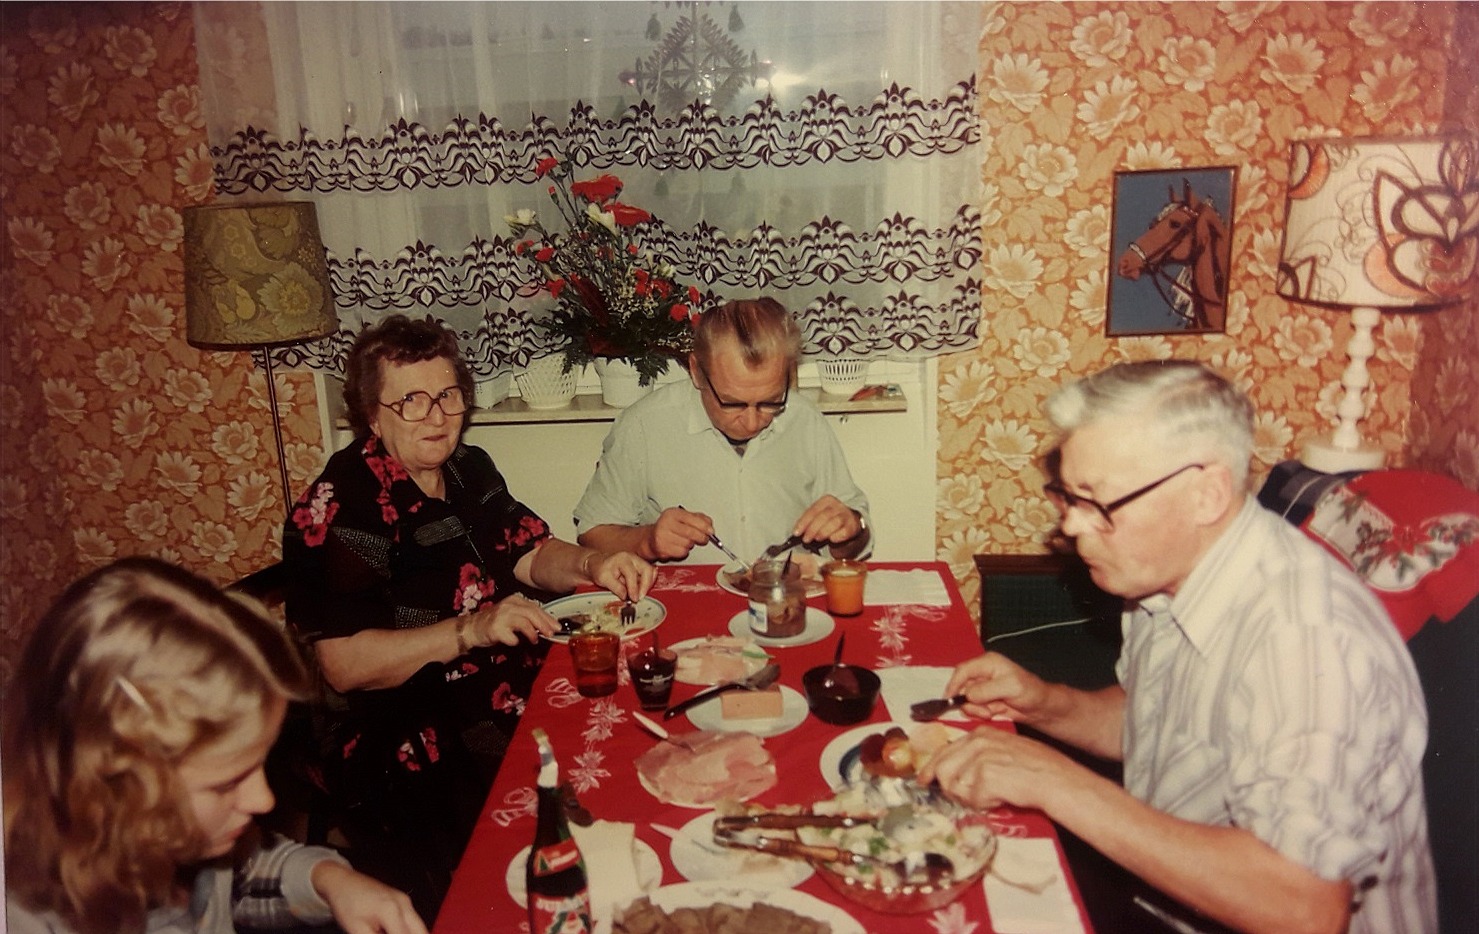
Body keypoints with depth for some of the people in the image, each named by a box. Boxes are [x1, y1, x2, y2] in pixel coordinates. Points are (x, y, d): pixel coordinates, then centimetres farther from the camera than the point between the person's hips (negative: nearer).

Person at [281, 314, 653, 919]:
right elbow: (343, 666, -18)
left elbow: (530, 556, 13)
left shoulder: (470, 469, 11)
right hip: (409, 751, -7)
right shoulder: (338, 507, -12)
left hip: (512, 704, 7)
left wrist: (594, 565, -8)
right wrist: (471, 630, -27)